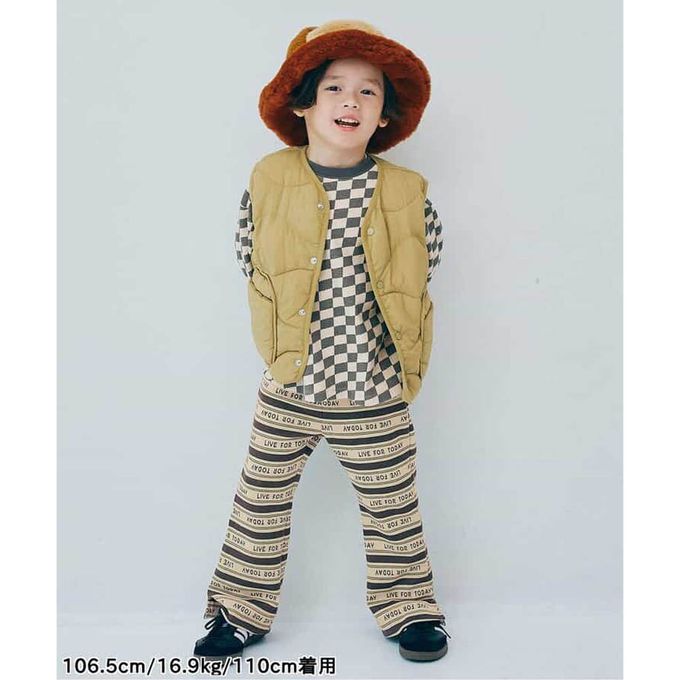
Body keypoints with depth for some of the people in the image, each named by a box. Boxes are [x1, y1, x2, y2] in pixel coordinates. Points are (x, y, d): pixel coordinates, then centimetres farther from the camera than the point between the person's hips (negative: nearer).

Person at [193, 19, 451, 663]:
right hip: (288, 387, 1)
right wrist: (288, 323, 4)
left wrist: (377, 325, 8)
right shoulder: (269, 181, -3)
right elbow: (248, 257, 7)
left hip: (374, 392, 0)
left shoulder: (408, 193, -5)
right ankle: (240, 610, 30)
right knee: (260, 500, 12)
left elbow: (423, 264, 9)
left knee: (392, 508, 12)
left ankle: (407, 608, 33)